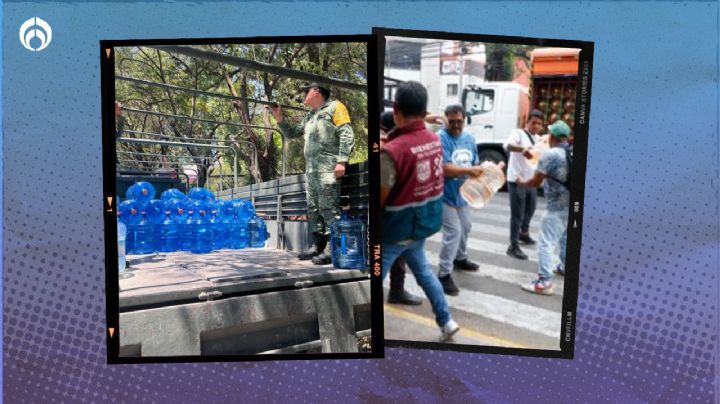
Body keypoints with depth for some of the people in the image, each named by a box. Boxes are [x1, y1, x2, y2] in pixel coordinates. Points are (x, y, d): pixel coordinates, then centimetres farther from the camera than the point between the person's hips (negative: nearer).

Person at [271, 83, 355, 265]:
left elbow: (347, 134, -8)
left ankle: (332, 250, -12)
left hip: (328, 167, -9)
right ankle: (317, 246, 13)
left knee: (328, 208, -12)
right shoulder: (309, 116, 26)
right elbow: (291, 133, 31)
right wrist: (279, 117, 17)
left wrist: (342, 161, -17)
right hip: (311, 169, 9)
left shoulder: (334, 107, 3)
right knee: (313, 209, 8)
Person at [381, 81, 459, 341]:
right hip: (423, 224, 7)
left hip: (395, 229, -7)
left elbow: (380, 199, -21)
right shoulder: (435, 140, -2)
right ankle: (446, 321, 36)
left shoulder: (392, 150, -26)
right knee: (423, 271, 26)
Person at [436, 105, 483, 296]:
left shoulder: (469, 138, 6)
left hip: (463, 193, 8)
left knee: (465, 227, 23)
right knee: (452, 233, -9)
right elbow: (444, 168, -27)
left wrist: (479, 171, -13)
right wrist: (469, 170, -27)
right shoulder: (441, 138, -19)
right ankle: (444, 274, 0)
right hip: (446, 194, -8)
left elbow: (475, 163, 9)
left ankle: (460, 258, 47)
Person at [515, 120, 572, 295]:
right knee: (566, 237, 27)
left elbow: (536, 182, -14)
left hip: (558, 206, -8)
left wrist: (521, 182, 6)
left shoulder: (550, 154, -17)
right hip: (573, 203, 8)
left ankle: (544, 281, -7)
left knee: (546, 242, -5)